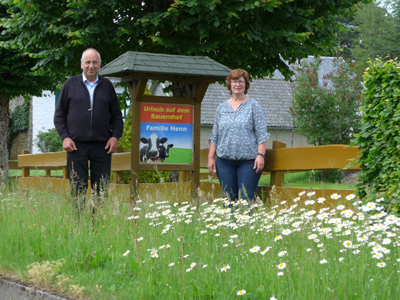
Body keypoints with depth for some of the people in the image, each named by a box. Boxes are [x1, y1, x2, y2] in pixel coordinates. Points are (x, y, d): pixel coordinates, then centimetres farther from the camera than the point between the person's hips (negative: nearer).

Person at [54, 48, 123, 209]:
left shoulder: (107, 86, 12)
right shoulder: (70, 84, 8)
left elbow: (117, 115, 16)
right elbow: (59, 114, 9)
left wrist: (115, 136, 1)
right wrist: (64, 137, -3)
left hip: (102, 146, 1)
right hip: (76, 145, -1)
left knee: (102, 189, 1)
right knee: (78, 189, -2)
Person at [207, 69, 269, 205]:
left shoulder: (253, 106, 5)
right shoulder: (221, 108, 14)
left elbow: (262, 133, -1)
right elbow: (214, 135, 16)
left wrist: (260, 155, -11)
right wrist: (211, 157, 8)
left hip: (248, 160, -3)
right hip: (225, 160, 3)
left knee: (247, 199, -8)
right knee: (228, 200, 3)